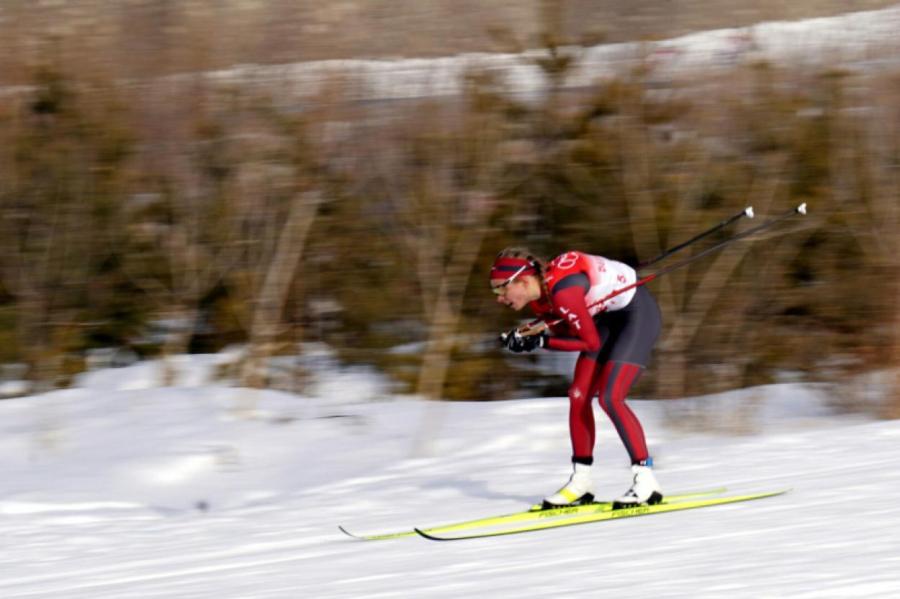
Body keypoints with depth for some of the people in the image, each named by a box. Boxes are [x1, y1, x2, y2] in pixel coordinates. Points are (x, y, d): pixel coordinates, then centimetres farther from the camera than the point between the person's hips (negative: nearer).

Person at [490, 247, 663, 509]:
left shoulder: (562, 291, -32)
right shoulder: (537, 296, -7)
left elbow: (590, 342, -25)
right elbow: (564, 330, 3)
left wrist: (541, 343, -24)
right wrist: (524, 336, -12)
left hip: (638, 313, -9)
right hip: (607, 317, 9)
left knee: (610, 398, -19)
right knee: (578, 397, 4)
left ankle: (646, 480, -14)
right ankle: (581, 481, 14)